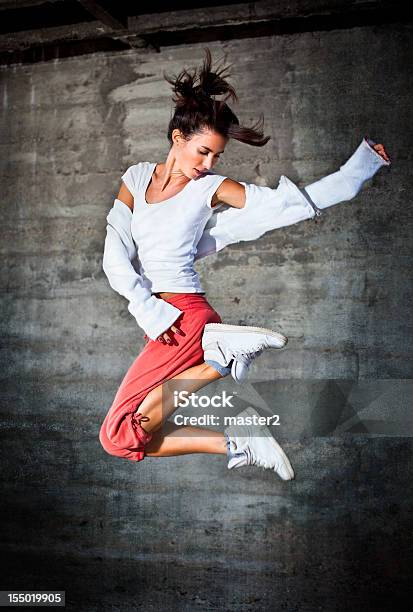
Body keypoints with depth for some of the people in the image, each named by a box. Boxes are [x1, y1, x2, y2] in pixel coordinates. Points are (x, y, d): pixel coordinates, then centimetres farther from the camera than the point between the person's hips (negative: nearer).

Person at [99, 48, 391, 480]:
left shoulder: (211, 188, 0)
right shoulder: (137, 177, 10)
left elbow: (293, 201, -4)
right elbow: (114, 253, 0)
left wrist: (365, 161, -4)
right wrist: (147, 307, -13)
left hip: (187, 316, -6)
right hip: (161, 322, 6)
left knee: (118, 436, -14)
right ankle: (237, 444, -1)